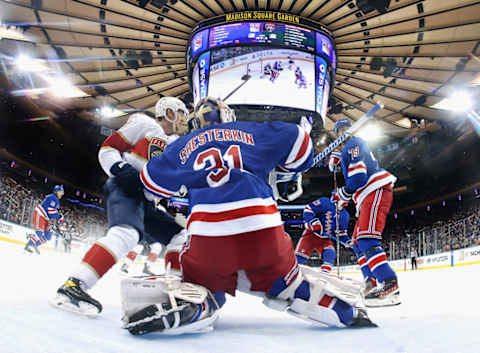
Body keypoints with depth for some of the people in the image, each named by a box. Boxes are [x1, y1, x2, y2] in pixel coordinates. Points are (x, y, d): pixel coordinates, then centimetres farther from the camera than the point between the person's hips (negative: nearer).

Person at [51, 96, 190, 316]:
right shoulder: (144, 124, 4)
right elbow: (107, 149, -2)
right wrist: (122, 170, -18)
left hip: (148, 202, 9)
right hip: (125, 189, -9)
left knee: (182, 238, 5)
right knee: (127, 233, -34)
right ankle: (73, 286, -41)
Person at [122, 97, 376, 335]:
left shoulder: (183, 145, 24)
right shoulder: (252, 132, 22)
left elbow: (152, 180, 34)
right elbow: (296, 139, 21)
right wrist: (287, 172, 38)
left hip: (208, 231, -1)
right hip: (263, 227, 1)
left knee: (202, 284, 19)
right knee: (284, 280, 24)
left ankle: (189, 306, -14)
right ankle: (344, 312, 12)